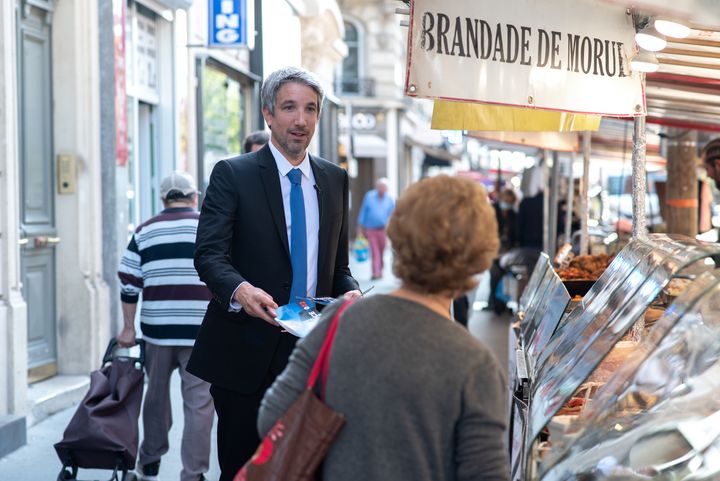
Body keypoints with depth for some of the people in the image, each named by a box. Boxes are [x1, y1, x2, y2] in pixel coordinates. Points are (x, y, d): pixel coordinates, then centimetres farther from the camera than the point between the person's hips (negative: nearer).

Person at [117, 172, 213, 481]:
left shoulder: (145, 231, 8)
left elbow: (129, 284, 5)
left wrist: (128, 328, 11)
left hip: (157, 328, 2)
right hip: (201, 330, -2)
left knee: (156, 394, 17)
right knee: (198, 401, 1)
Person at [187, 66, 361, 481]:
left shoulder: (335, 180, 11)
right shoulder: (232, 175, -3)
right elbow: (209, 254, -13)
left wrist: (350, 292, -6)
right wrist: (241, 290, -33)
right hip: (246, 352, -4)